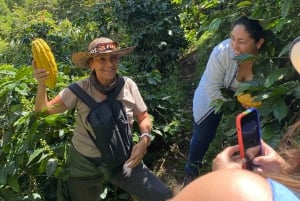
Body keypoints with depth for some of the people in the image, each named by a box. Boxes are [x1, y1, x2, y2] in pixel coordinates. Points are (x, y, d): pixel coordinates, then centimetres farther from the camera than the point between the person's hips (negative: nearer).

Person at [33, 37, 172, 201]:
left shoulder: (128, 86, -13)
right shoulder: (80, 90, -17)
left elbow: (143, 118, 1)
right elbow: (43, 111, -11)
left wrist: (144, 139, -17)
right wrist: (41, 84, -28)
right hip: (84, 164, -1)